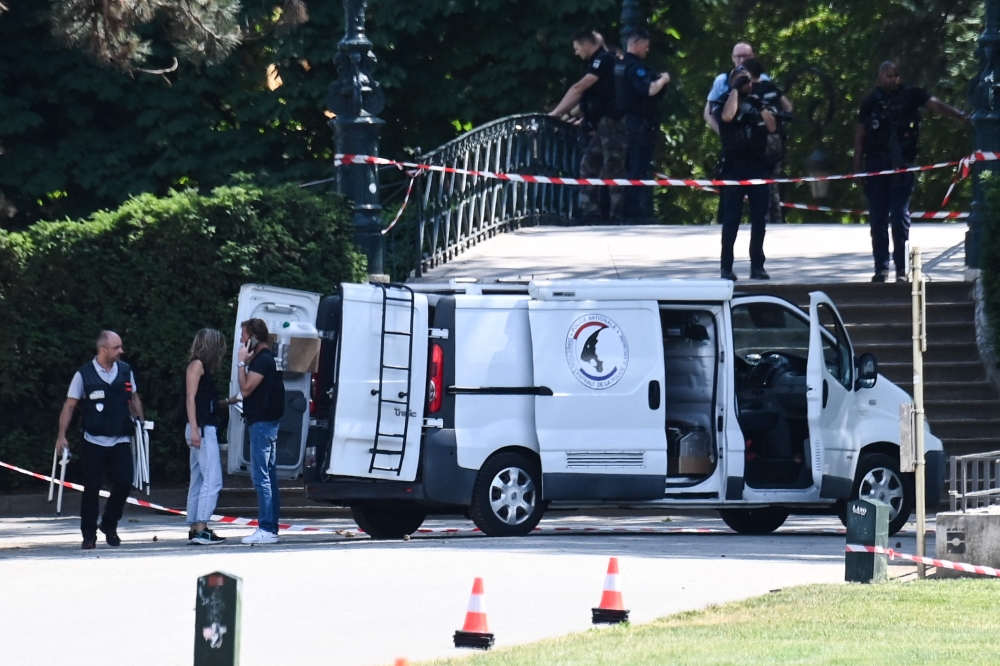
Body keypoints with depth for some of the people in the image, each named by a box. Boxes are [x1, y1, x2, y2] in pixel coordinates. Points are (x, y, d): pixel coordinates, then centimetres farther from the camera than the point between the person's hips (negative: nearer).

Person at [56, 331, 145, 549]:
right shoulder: (84, 375, -6)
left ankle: (109, 525, 14)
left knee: (124, 482, -7)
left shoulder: (125, 371, 4)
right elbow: (69, 405, -3)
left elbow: (134, 398, 18)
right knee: (92, 487, -1)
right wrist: (62, 435, -9)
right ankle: (89, 535, 11)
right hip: (94, 441, -3)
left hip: (121, 440, 3)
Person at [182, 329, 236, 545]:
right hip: (202, 429, -10)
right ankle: (200, 529, -17)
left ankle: (195, 528, 11)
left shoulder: (204, 367, 19)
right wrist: (194, 429, -21)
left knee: (199, 481, 10)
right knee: (212, 480, -13)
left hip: (207, 429, 10)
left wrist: (230, 401, 19)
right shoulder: (197, 365, -7)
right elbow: (191, 398, -15)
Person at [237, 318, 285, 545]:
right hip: (266, 422, 11)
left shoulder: (262, 360, -14)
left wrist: (242, 362, -13)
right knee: (269, 476, 11)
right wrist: (245, 362, 11)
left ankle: (266, 529, -15)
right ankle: (271, 527, 14)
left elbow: (246, 388, -19)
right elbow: (248, 390, 18)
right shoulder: (264, 358, 18)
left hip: (262, 424, -11)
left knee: (261, 477, -12)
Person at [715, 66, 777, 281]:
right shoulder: (726, 104, 5)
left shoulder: (757, 105, 16)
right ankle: (726, 267, -5)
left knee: (759, 218, 4)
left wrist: (761, 107, -7)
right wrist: (735, 90, -9)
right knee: (731, 219, -5)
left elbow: (773, 127, 5)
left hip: (758, 168, 4)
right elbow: (727, 116, -19)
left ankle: (757, 266, 10)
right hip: (734, 169, -4)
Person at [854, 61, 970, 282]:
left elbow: (935, 105, -10)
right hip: (876, 165, 2)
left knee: (900, 216, -3)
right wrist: (857, 168, 5)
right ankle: (881, 268, 9)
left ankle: (902, 268, 1)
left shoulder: (910, 95, 1)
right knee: (877, 219, 3)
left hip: (902, 166, -2)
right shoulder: (871, 102, 5)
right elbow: (860, 137, 9)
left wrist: (960, 115, -27)